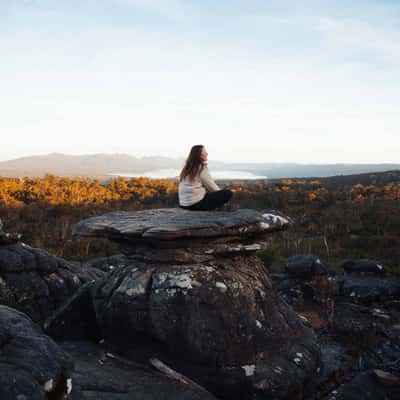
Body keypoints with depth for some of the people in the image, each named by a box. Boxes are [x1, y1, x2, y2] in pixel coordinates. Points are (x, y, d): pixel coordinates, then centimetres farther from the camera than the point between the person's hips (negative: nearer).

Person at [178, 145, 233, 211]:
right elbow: (211, 186, -4)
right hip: (196, 203, -8)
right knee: (228, 193, -6)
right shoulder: (202, 168, -9)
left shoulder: (187, 167, 13)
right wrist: (220, 192, 16)